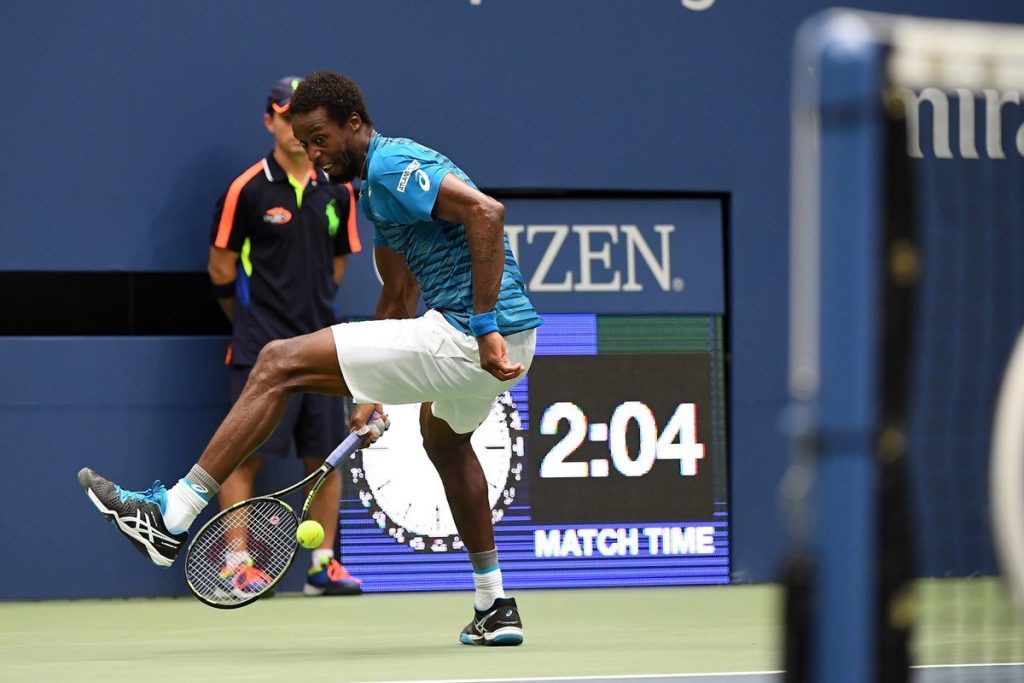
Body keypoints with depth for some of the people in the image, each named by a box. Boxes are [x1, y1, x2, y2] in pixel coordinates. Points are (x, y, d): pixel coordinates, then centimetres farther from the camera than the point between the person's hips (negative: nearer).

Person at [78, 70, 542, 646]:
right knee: (444, 433, 42)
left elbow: (487, 211, -27)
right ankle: (495, 609, 44)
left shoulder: (391, 166, -12)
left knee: (280, 363, -8)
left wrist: (484, 327, -28)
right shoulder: (377, 183, 22)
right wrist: (372, 393, 23)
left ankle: (172, 514, -5)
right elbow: (399, 297, 29)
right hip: (514, 339, 11)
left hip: (465, 338, -11)